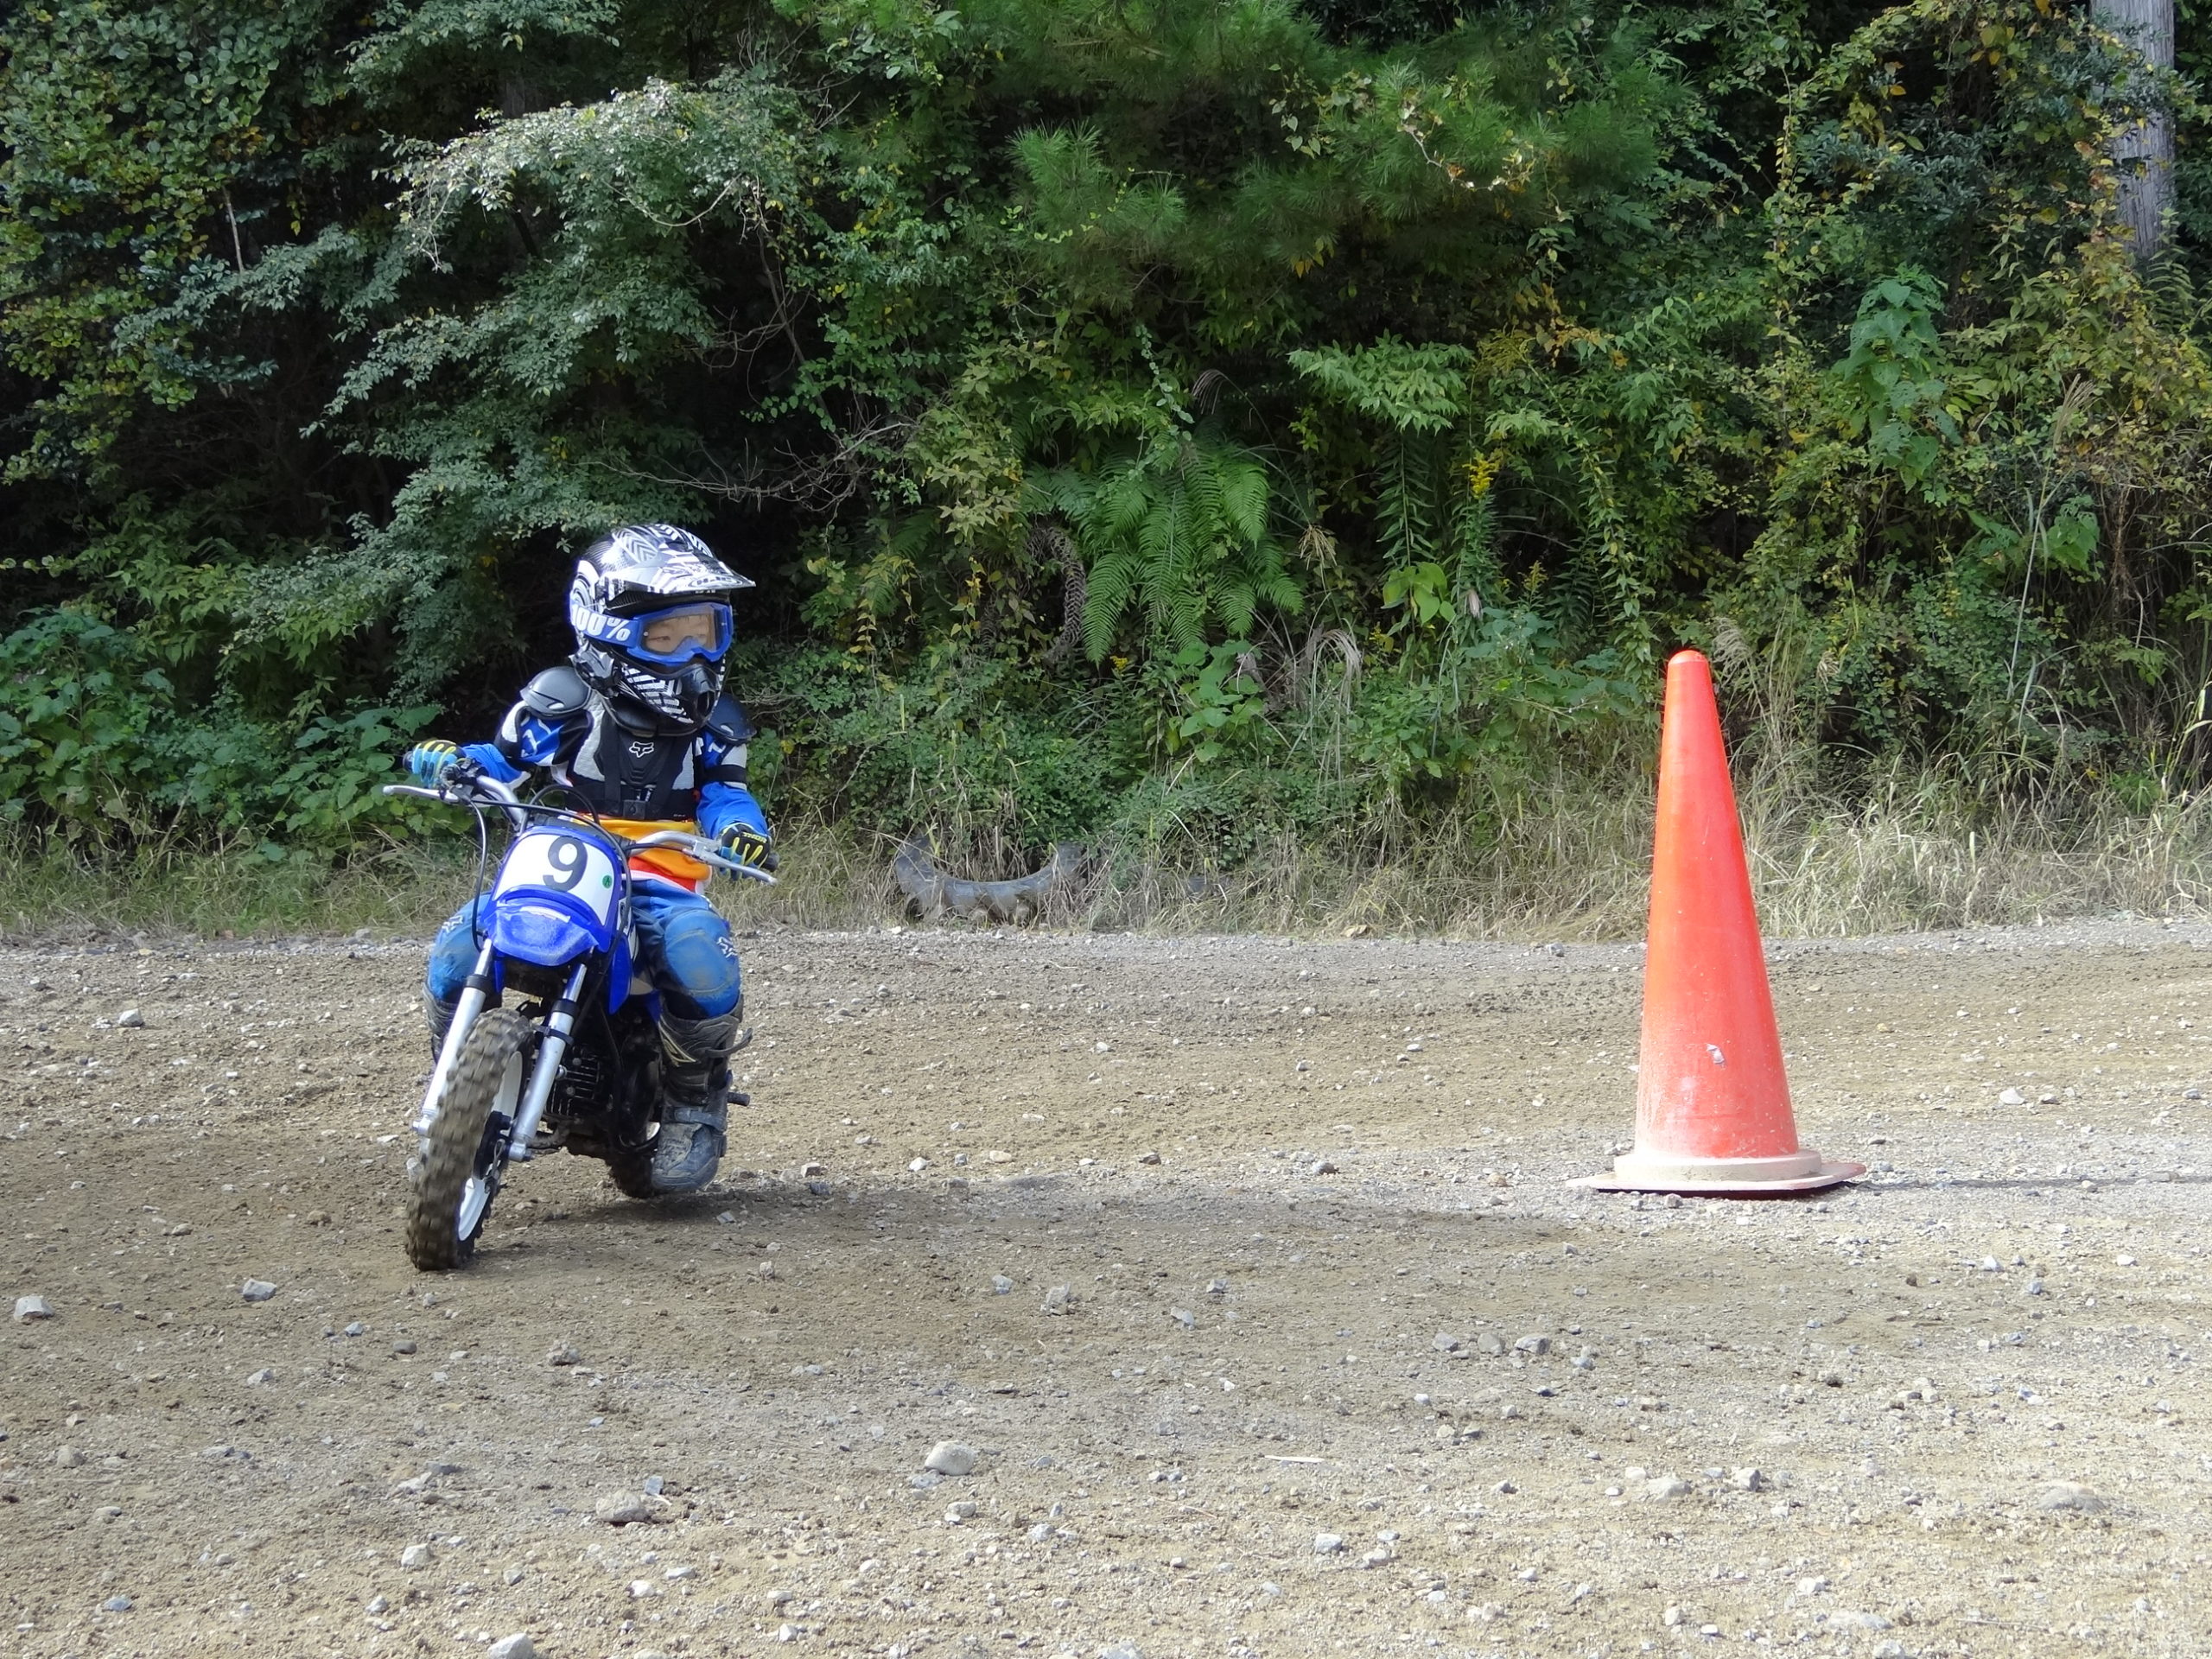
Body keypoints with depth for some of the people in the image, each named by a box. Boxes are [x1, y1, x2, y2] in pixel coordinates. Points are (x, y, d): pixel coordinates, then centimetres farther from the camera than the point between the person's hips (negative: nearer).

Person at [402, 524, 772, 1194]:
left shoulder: (711, 722, 9)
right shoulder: (560, 704, 2)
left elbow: (724, 791, 1)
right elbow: (503, 760, 5)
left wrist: (739, 825, -23)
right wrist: (448, 760, -18)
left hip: (658, 888, 0)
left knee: (699, 952, -34)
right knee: (457, 950, -26)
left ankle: (695, 1101, -8)